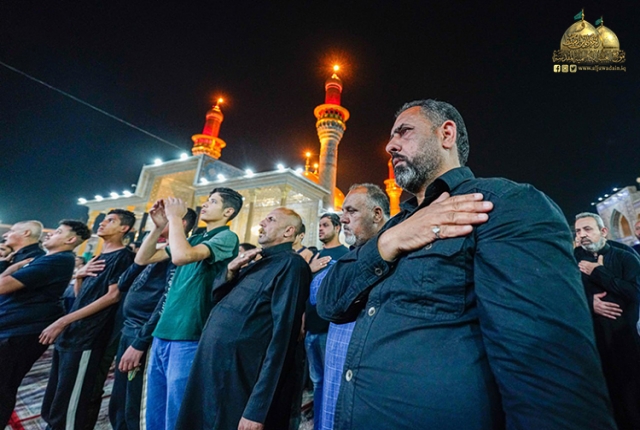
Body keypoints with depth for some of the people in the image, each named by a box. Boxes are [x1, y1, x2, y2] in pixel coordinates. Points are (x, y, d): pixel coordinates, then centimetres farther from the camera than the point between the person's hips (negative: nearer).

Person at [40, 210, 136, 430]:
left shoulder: (123, 256, -12)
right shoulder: (99, 256, 16)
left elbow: (113, 296, -20)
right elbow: (80, 295, 19)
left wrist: (63, 321, -17)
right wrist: (79, 275, 0)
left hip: (88, 339, -9)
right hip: (68, 335, 9)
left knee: (70, 406, 1)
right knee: (53, 399, 20)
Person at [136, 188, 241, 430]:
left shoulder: (227, 237, -11)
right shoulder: (195, 239, 13)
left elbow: (181, 256, -27)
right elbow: (143, 259, 15)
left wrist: (175, 217, -13)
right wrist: (159, 226, 2)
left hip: (188, 337, -8)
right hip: (162, 333, 8)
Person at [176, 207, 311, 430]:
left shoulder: (291, 264, -17)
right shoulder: (259, 262, 12)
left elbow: (282, 335, -22)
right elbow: (216, 298, 15)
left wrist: (256, 409, -21)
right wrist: (230, 270, -3)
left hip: (236, 382, -9)